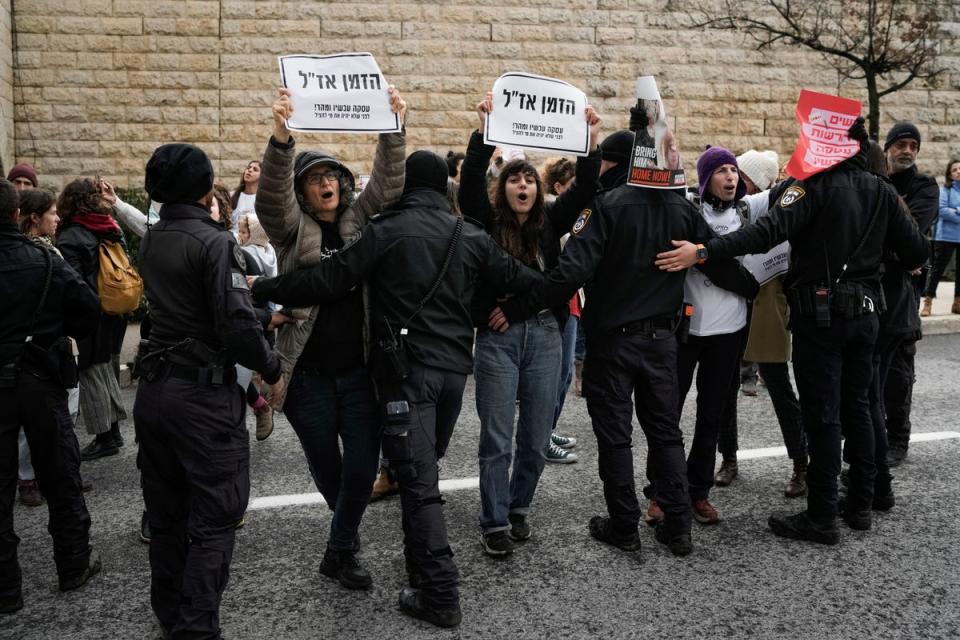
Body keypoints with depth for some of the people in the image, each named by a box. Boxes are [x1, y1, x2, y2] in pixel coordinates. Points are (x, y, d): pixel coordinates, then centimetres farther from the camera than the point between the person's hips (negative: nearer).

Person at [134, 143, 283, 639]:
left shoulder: (150, 241, 9)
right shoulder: (214, 243, -14)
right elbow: (237, 324, -22)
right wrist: (271, 369, -8)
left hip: (153, 388, 8)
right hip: (203, 393, -8)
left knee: (165, 512, 18)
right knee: (213, 518, 1)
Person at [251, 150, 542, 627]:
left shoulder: (386, 231, -6)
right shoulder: (470, 234, 8)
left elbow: (326, 281, -9)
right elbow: (512, 276, 17)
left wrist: (263, 289, 4)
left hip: (407, 369, -5)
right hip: (454, 366, 6)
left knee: (419, 483, -2)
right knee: (425, 468, 21)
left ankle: (439, 595, 1)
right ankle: (425, 567, 33)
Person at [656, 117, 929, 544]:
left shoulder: (815, 185, -12)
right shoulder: (881, 191, 7)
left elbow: (768, 232, -27)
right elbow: (916, 251, 7)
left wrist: (703, 252, -32)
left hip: (820, 313, -7)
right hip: (865, 312, 7)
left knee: (822, 415, -2)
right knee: (857, 408, 17)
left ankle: (821, 518, 6)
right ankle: (860, 504, 27)